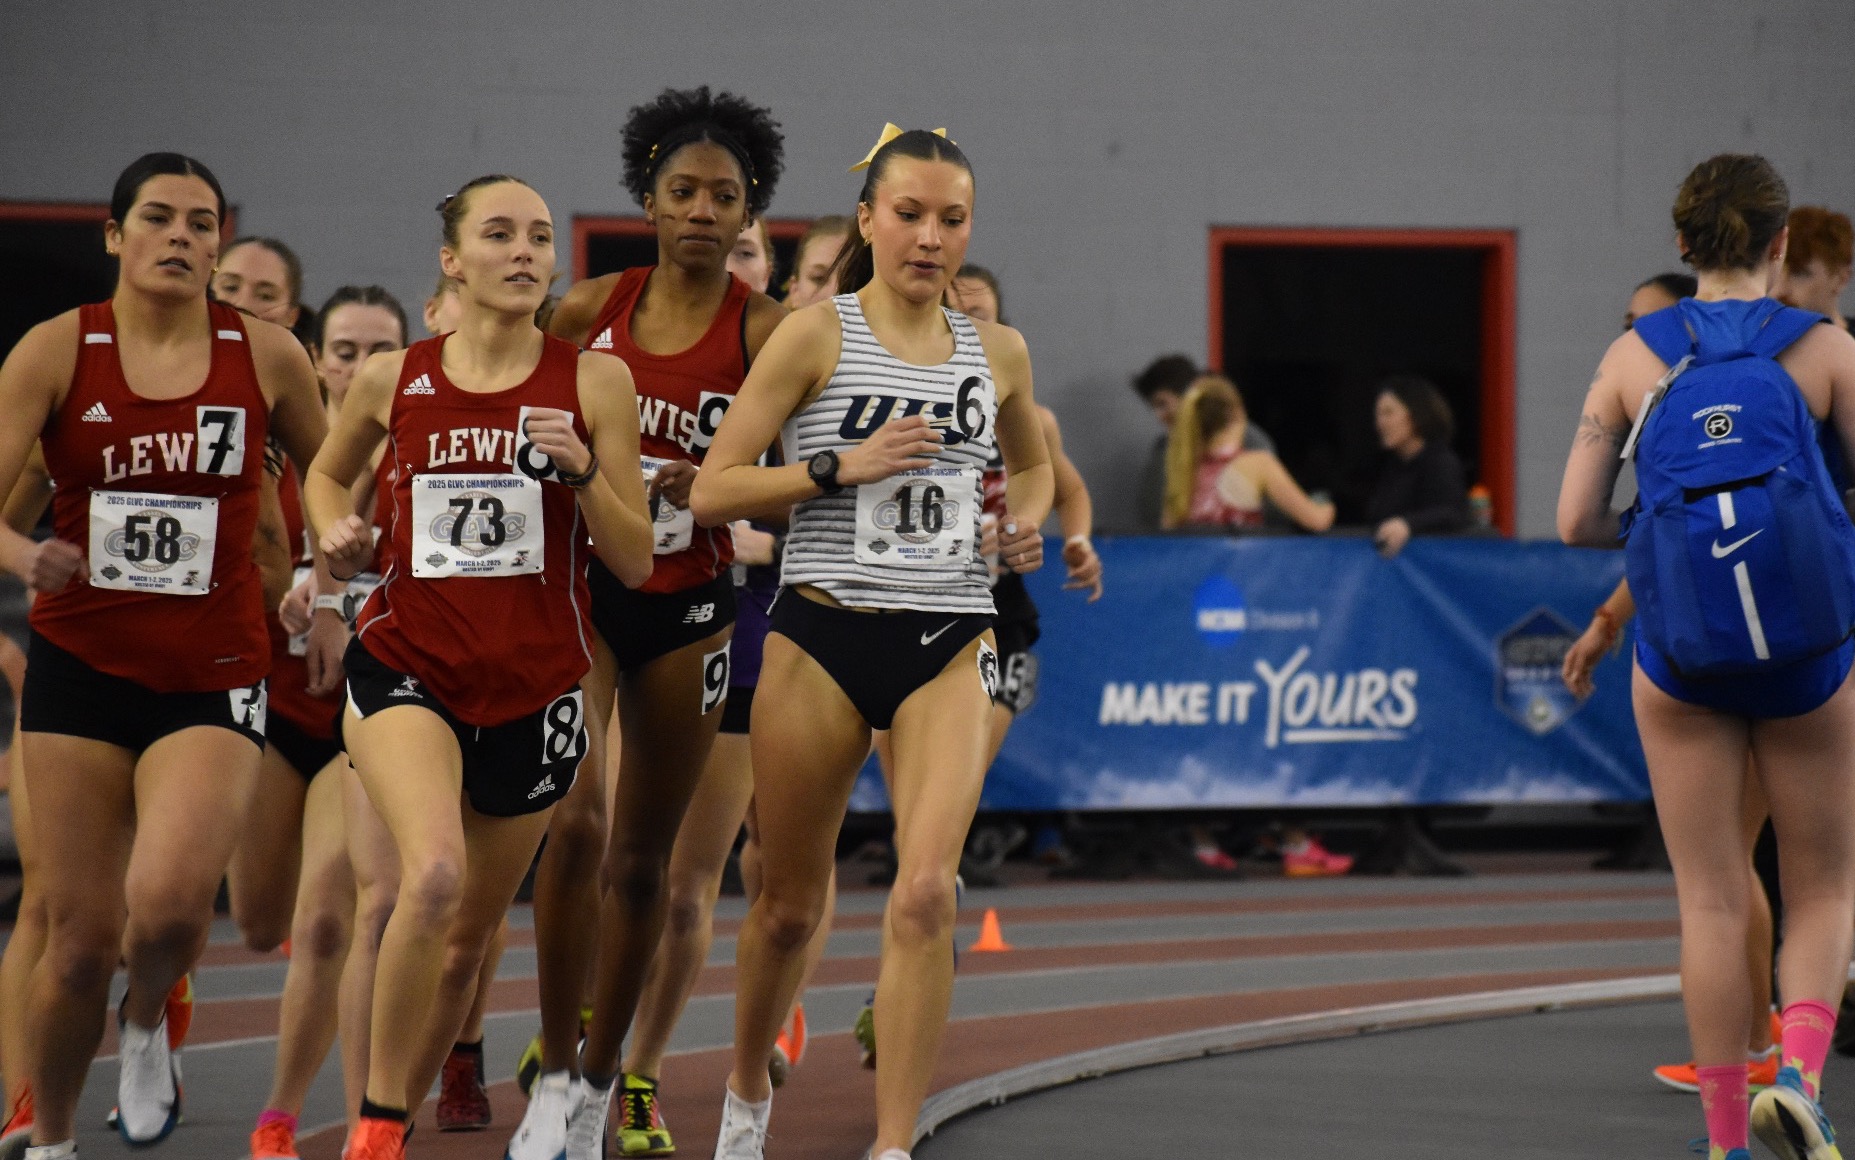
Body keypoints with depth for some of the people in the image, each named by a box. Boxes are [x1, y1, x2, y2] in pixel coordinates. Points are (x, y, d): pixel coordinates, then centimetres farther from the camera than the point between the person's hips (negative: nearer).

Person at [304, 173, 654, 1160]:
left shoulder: (593, 382, -1)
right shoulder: (393, 381, 1)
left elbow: (636, 563, 0)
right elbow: (328, 471, 23)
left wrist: (582, 467, -17)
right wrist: (335, 529, 1)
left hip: (535, 686, 2)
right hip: (407, 664, -2)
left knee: (466, 942, 10)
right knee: (434, 875, -28)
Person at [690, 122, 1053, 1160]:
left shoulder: (998, 354, 9)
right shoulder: (817, 337, -3)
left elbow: (1033, 462, 29)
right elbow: (712, 491, -5)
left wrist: (1026, 520, 8)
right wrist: (841, 465, -16)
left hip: (949, 643, 2)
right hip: (825, 636, -2)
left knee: (927, 890, -18)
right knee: (790, 905, 9)